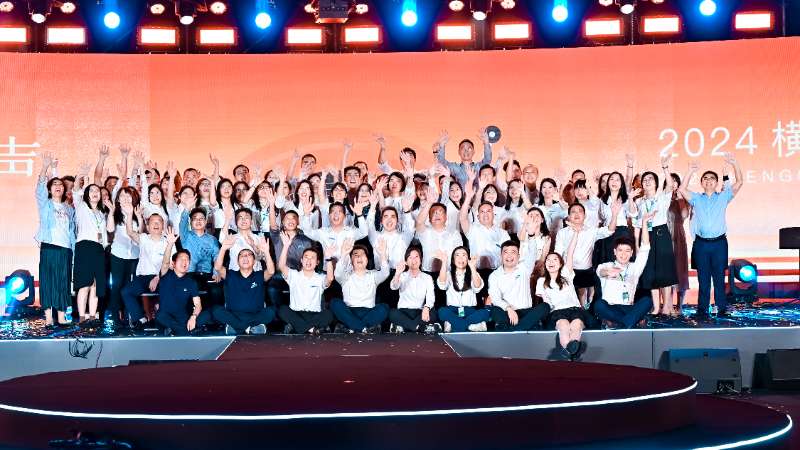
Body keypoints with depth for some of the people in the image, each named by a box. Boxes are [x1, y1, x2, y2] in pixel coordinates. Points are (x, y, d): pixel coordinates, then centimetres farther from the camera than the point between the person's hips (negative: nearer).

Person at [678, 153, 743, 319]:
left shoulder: (723, 197, 9)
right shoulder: (696, 198, 11)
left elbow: (739, 182, -1)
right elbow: (682, 189, -5)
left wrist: (735, 164, -15)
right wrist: (690, 172, -14)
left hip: (719, 243, -1)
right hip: (701, 243, 1)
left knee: (719, 277, 2)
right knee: (703, 279, 3)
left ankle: (722, 309, 8)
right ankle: (702, 310, 6)